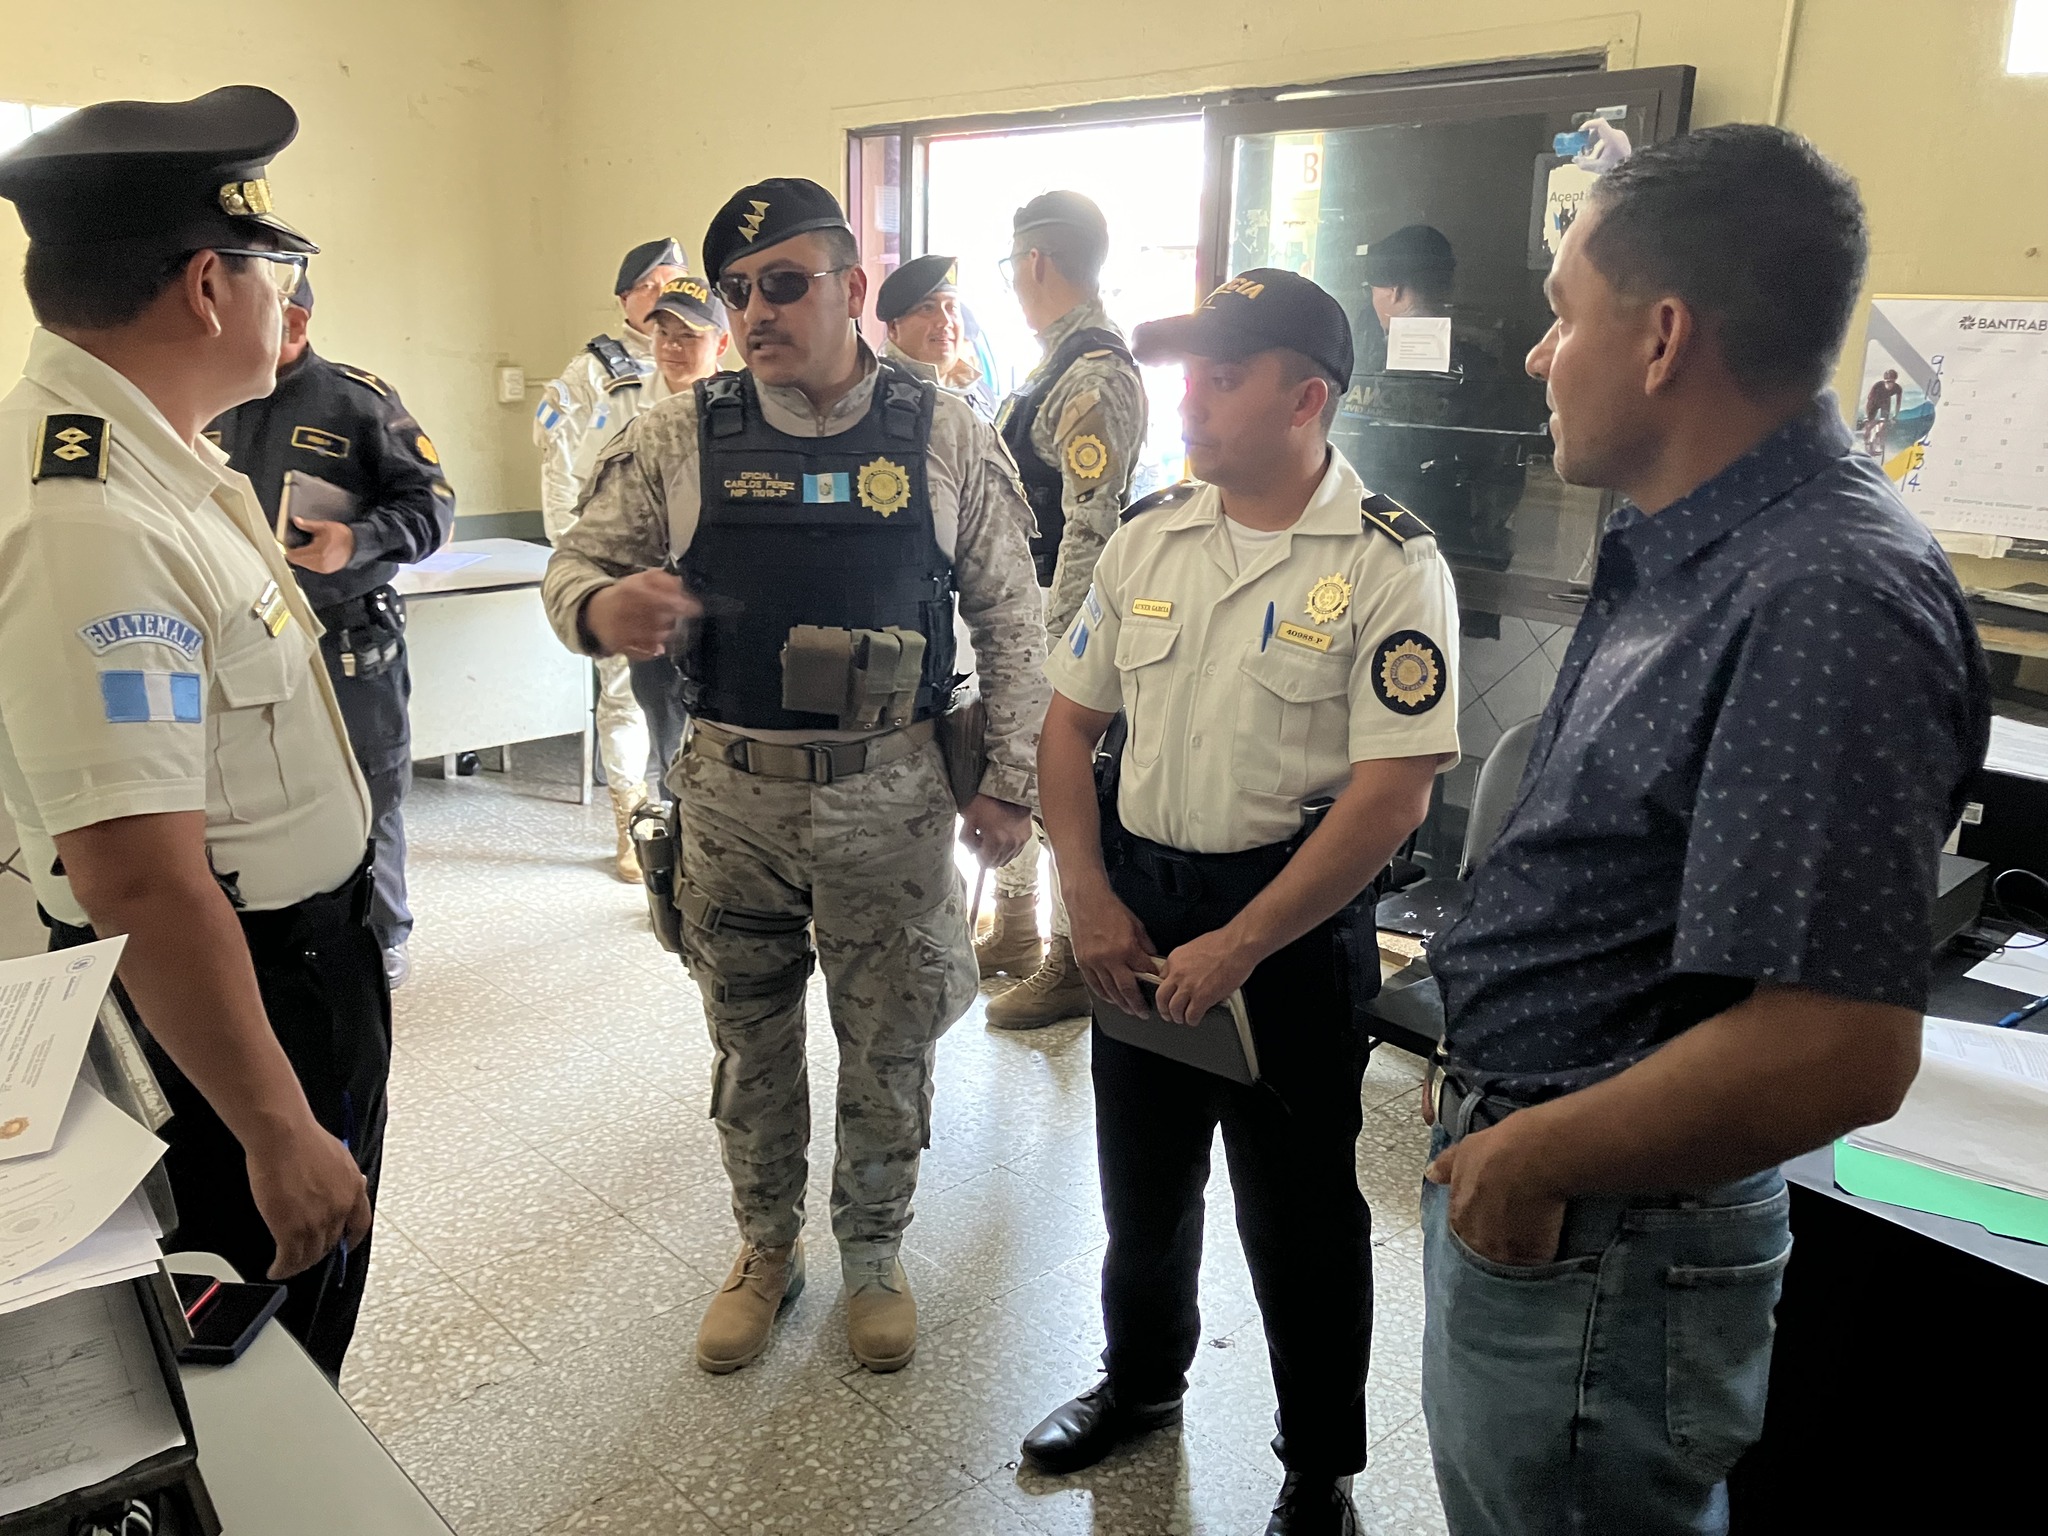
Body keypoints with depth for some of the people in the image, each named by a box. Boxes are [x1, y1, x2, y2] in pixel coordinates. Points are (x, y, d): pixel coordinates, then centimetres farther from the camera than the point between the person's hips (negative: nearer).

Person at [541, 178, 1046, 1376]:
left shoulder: (947, 435, -2)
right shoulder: (681, 437, -1)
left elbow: (1011, 618, 2)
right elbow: (576, 561, 4)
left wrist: (1011, 778, 0)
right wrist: (600, 606, -21)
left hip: (892, 796, -1)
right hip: (734, 793, 1)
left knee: (891, 1046, 12)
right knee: (751, 1039, 16)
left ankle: (875, 1254, 36)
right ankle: (768, 1247, 39)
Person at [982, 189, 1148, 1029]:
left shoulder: (1097, 375, -18)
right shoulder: (1061, 361, 14)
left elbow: (1090, 524, -23)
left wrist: (1057, 638, -22)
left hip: (1058, 610, -11)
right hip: (1018, 602, 11)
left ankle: (1070, 965, 15)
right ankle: (1013, 932, 36)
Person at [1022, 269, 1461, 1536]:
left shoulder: (1390, 563, -13)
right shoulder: (1150, 535, 3)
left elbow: (1392, 792, -18)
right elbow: (1071, 722, 7)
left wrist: (1240, 944, -19)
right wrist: (1090, 898, -3)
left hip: (1296, 920, -5)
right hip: (1137, 905, 5)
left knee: (1300, 1213, 10)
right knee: (1140, 1172, 21)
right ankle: (1142, 1378, 47)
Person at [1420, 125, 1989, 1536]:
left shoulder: (1831, 601, -26)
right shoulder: (1689, 554, 6)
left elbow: (1839, 1050, -31)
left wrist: (1536, 1156, -18)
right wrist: (1495, 1120, 13)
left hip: (1597, 1247, -9)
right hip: (1511, 1180, 9)